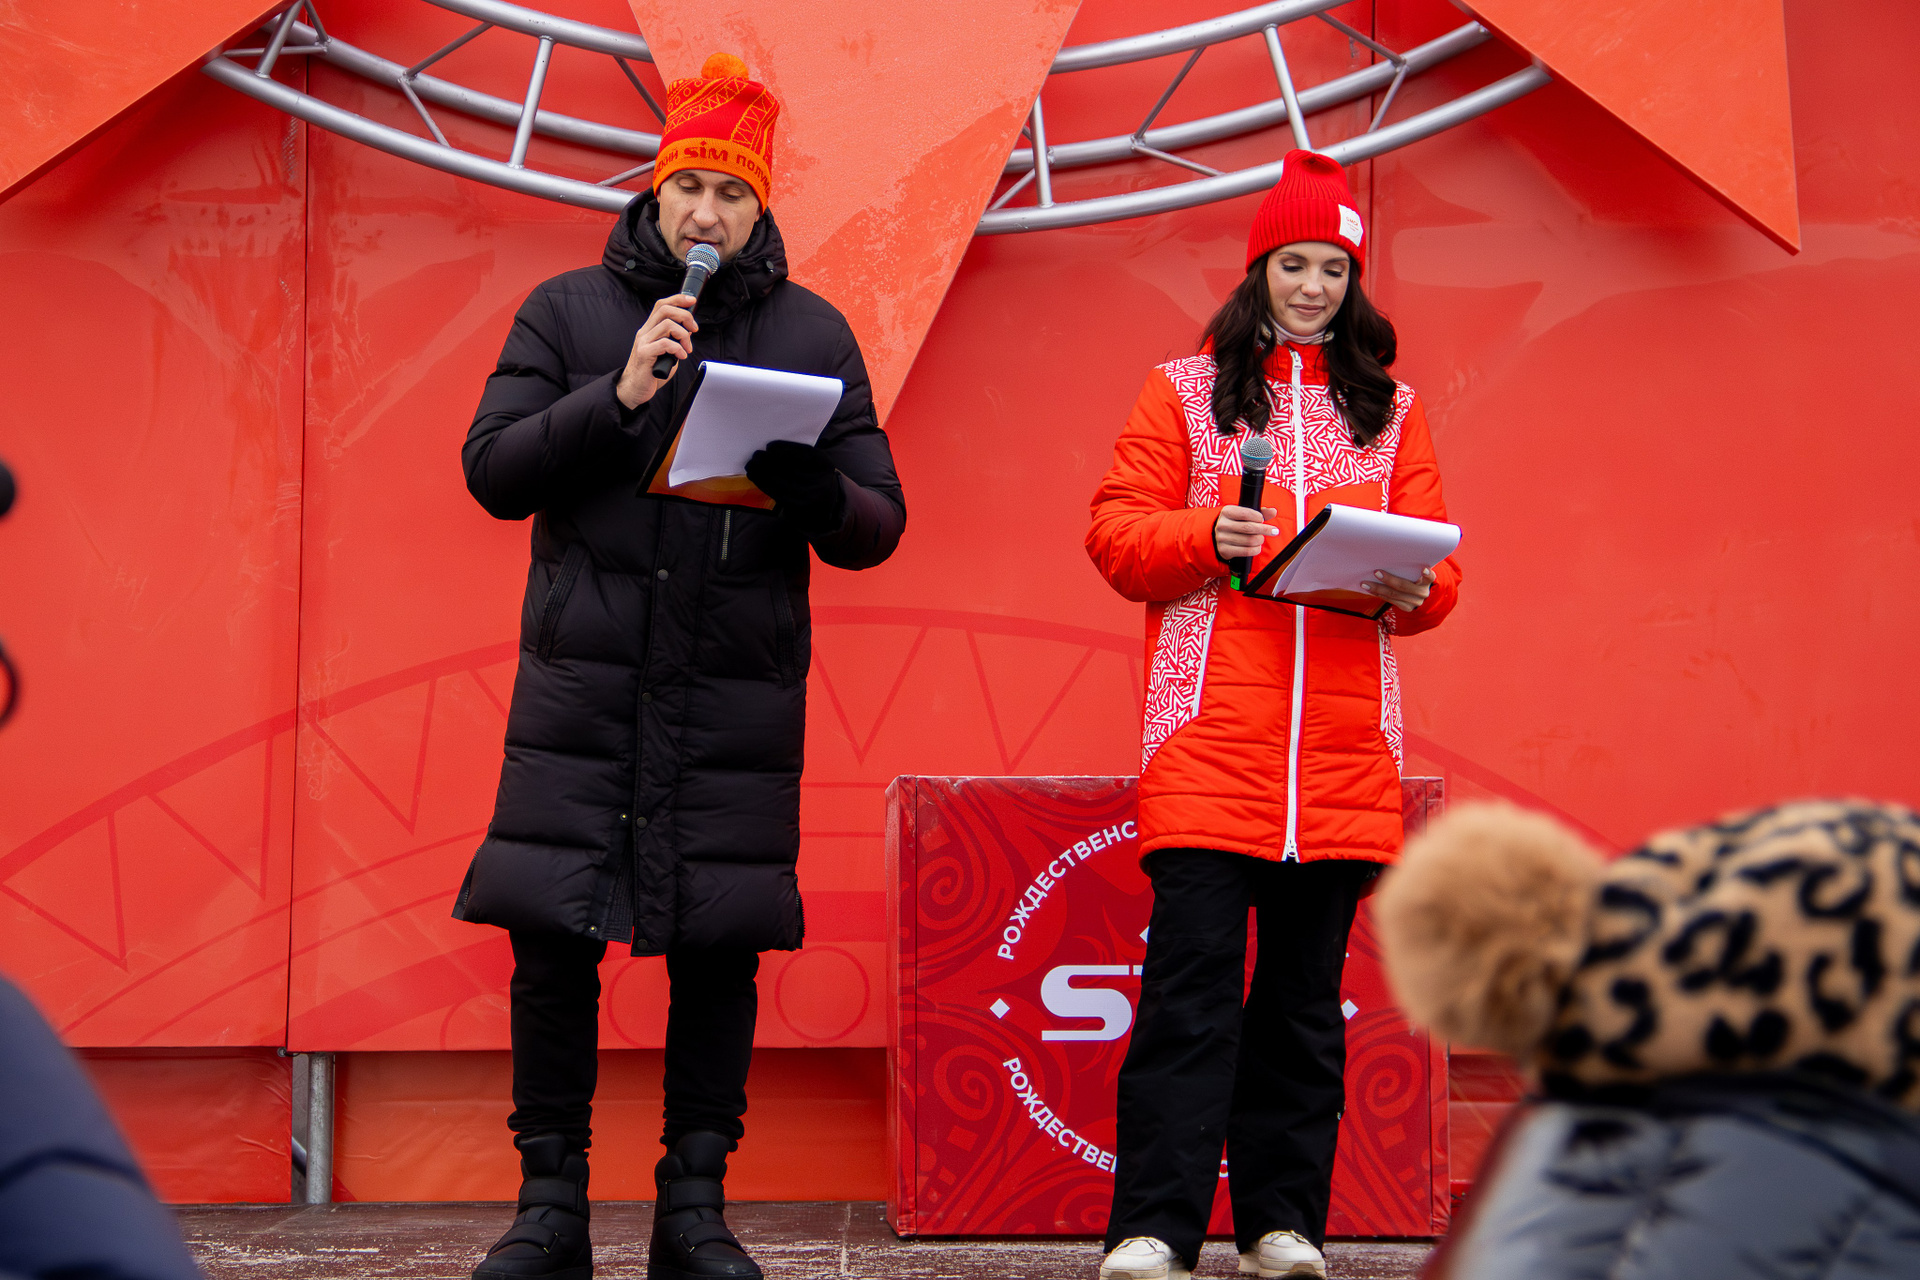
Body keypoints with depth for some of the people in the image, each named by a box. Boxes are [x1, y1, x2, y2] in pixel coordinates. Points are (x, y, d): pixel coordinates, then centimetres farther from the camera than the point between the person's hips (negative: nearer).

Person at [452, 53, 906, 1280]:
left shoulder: (813, 333, 9)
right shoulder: (568, 311, 8)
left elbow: (876, 528, 6)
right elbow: (493, 470, -1)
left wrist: (808, 480, -17)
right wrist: (619, 396, -13)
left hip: (740, 690, 0)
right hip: (582, 682, 0)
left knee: (720, 949, 1)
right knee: (553, 938, -3)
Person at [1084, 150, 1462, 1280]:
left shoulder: (1392, 409, 17)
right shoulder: (1184, 392, 10)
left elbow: (1438, 565, 14)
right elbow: (1116, 535, 3)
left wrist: (1413, 588, -8)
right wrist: (1206, 537, -14)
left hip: (1343, 741, 3)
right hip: (1209, 735, -2)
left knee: (1308, 986, 6)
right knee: (1193, 975, -9)